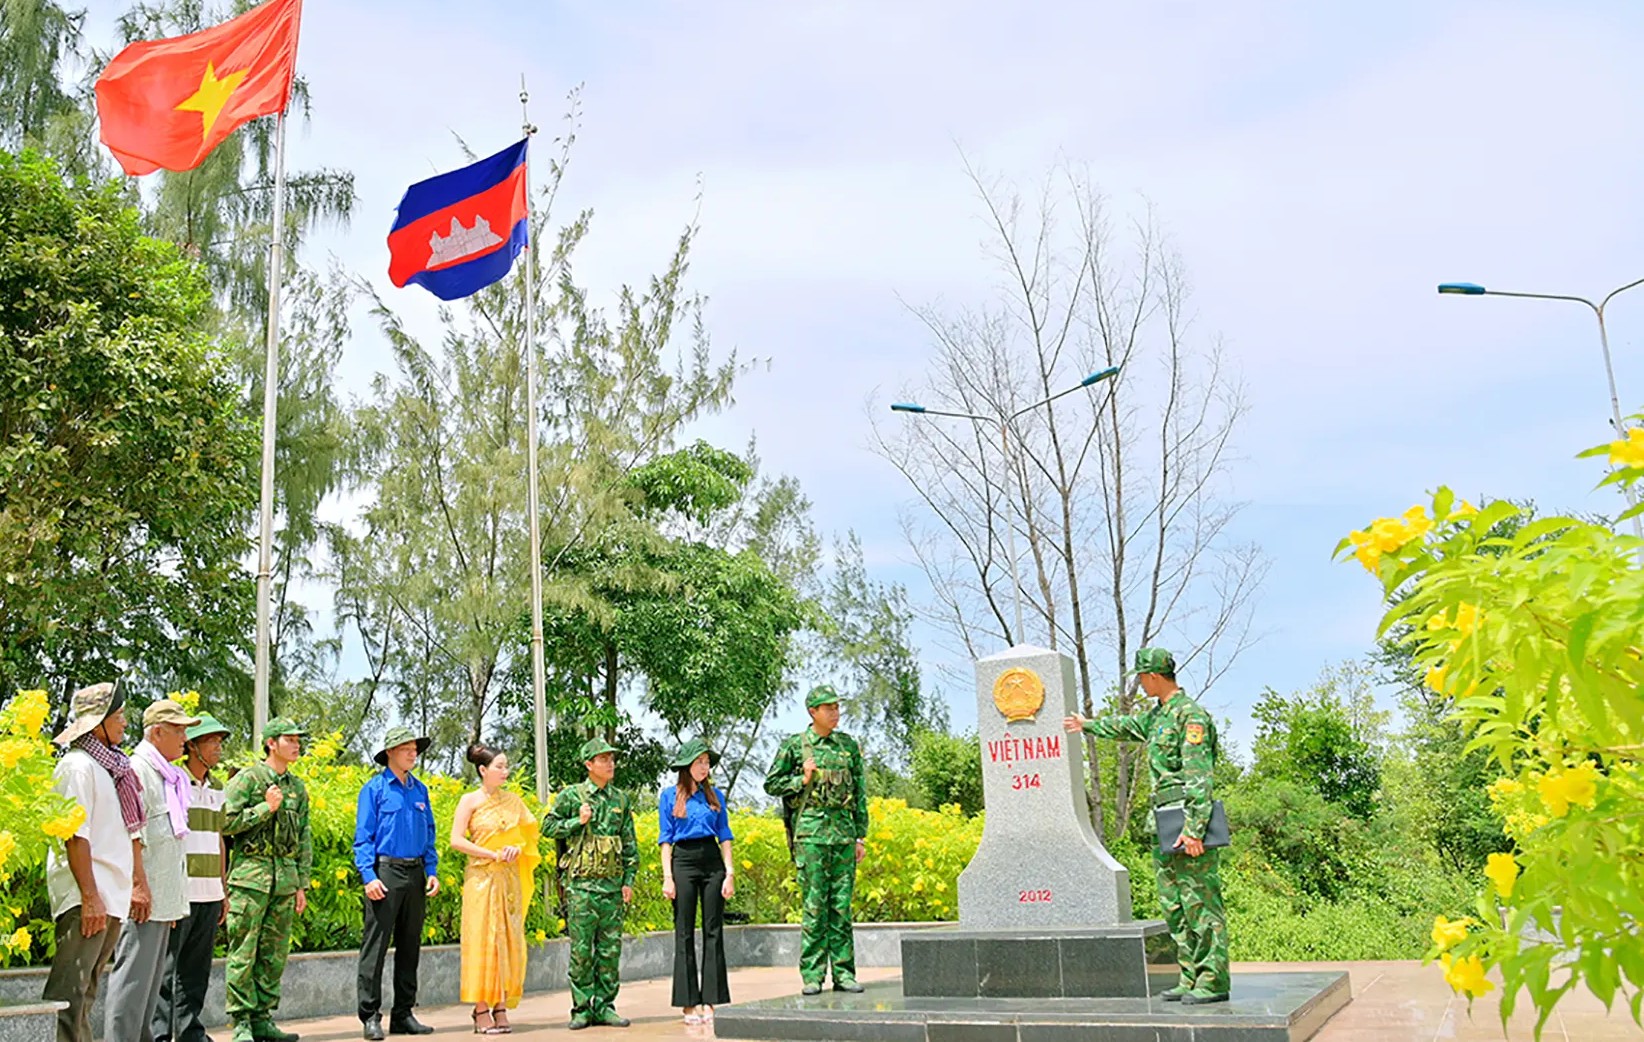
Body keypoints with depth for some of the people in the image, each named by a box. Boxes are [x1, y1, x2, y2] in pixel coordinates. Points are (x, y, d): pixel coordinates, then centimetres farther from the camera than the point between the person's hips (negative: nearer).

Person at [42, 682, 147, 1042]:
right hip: (87, 896, -9)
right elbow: (74, 837, -18)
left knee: (86, 989, 14)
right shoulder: (78, 766, -12)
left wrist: (138, 883, 18)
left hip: (113, 896, 9)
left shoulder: (115, 766, 16)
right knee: (68, 990, -9)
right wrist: (90, 897, -20)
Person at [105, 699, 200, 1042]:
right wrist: (139, 889, -21)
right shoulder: (138, 770, -12)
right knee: (133, 975, -7)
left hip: (164, 897, 10)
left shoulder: (172, 775, 17)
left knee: (150, 979, 14)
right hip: (143, 897, -10)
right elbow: (129, 836, -18)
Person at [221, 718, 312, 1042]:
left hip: (285, 878, 6)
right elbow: (225, 822, -10)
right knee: (243, 952, -3)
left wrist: (302, 885, 13)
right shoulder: (247, 779, -2)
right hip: (251, 875, -5)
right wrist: (266, 809, -13)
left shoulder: (298, 787, 14)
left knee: (274, 954, 8)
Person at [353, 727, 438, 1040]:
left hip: (415, 874, 6)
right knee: (376, 944, -5)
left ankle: (403, 1014, 17)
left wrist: (432, 871, 6)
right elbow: (363, 837, -6)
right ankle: (370, 1016, 1)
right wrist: (369, 876, -15)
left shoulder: (420, 790, 14)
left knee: (410, 945, 9)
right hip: (385, 871, -6)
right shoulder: (375, 788, -2)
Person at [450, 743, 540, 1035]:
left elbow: (531, 833, 16)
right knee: (483, 941, -3)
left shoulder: (512, 801, 9)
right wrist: (494, 854, -14)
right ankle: (481, 1011, 2)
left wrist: (518, 847, -5)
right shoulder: (470, 801, -3)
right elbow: (456, 840, -9)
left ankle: (501, 1007, 10)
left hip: (510, 879, 4)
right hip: (482, 877, -4)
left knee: (508, 941, 4)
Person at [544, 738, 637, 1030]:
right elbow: (550, 827, 2)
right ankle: (581, 1009, 7)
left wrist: (629, 880, 8)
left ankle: (604, 1006, 13)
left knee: (610, 948, 5)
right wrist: (578, 822, -10)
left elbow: (630, 844, 14)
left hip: (612, 885, 4)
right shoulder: (571, 795, 1)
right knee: (581, 949, -2)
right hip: (581, 883, -4)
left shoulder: (620, 800, 12)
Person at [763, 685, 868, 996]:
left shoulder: (850, 746, 11)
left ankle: (843, 973, 11)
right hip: (811, 831, -3)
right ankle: (812, 974, 4)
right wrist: (802, 780, -9)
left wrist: (861, 836, 10)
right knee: (814, 906, -3)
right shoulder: (794, 745, 2)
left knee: (842, 906, 5)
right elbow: (771, 784, 7)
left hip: (844, 832, 3)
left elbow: (860, 794, 14)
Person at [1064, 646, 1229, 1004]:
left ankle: (1213, 982, -4)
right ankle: (1191, 978, 16)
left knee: (1201, 900, -7)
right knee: (1174, 903, 11)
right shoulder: (1157, 714, 16)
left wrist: (1194, 828, -25)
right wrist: (1088, 725, 53)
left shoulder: (1190, 714, -13)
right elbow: (1126, 725, 38)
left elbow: (1199, 775, -20)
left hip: (1186, 818, -10)